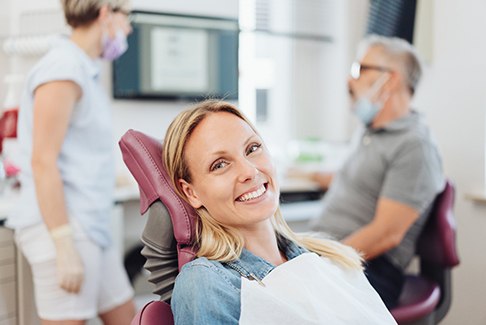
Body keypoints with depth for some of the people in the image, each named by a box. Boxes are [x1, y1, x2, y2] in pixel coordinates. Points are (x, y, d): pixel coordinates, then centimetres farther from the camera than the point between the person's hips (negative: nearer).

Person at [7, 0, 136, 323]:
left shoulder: (82, 71, 15)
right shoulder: (63, 68, -13)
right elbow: (43, 162, -19)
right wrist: (65, 249, -22)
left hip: (89, 228, 10)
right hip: (63, 231, -10)